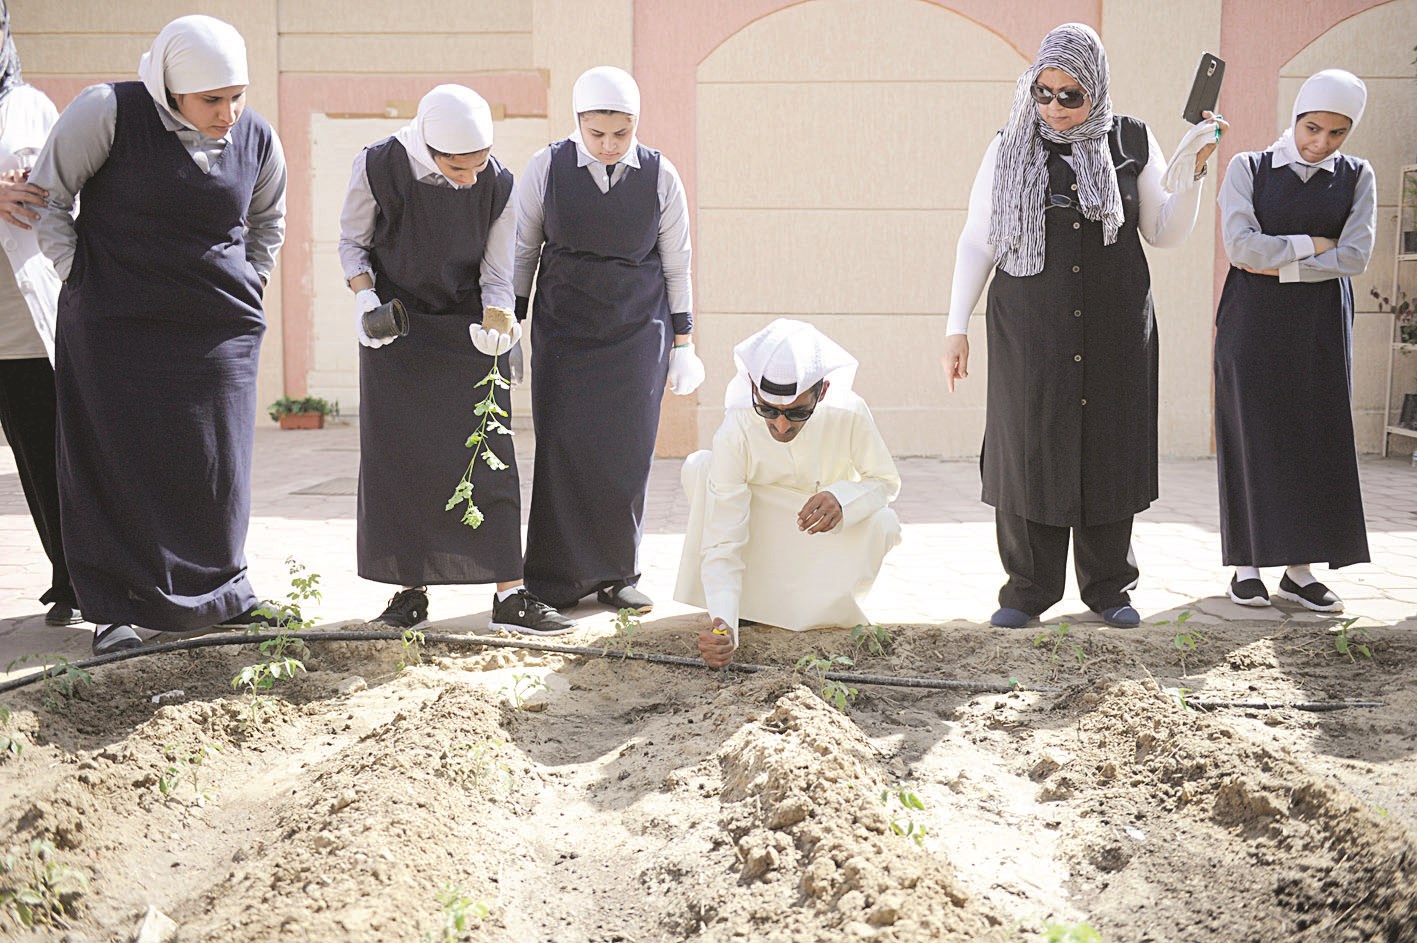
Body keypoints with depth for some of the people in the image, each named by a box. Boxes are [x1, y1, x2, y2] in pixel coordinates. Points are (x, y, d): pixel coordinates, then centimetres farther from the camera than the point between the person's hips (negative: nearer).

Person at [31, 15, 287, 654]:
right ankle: (117, 608, 11)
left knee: (216, 467, 7)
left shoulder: (257, 139, 0)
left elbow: (268, 219, 21)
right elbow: (47, 196, -2)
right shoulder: (110, 113, -12)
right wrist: (81, 277, -4)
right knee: (120, 460, 1)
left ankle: (220, 589, 25)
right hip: (116, 323, -3)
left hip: (219, 329, 3)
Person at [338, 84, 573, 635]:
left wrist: (497, 324, -28)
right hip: (395, 327, 0)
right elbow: (353, 242, -1)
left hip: (467, 329, 0)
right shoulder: (378, 167, -16)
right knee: (397, 456, -1)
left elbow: (497, 276, -8)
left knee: (488, 455, -5)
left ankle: (510, 596, -3)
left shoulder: (499, 186, -14)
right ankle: (409, 589, 10)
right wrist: (363, 296, -19)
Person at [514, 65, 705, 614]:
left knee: (628, 452, -2)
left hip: (638, 329, 0)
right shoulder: (546, 169, -4)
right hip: (564, 328, 0)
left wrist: (683, 342, 7)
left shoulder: (660, 177, -3)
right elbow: (521, 252, 5)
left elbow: (676, 264, 5)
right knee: (562, 446, -6)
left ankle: (616, 576, 11)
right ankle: (556, 581, 4)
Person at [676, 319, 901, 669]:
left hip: (824, 537, 1)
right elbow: (722, 543, -34)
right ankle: (747, 604, -14)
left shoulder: (849, 414, -29)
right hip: (758, 526, -1)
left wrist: (842, 499, -36)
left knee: (883, 523, -32)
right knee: (699, 467, -28)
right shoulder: (736, 432, -32)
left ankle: (825, 608, -2)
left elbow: (885, 481, -11)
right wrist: (723, 624, -49)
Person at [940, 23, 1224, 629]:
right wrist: (957, 327, 0)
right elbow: (977, 242, 4)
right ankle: (1028, 590, 11)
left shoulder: (1131, 142, 4)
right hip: (1030, 334, -1)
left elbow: (1164, 234, 8)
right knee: (1029, 450, 0)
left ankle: (1109, 587, 18)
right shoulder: (1010, 148, 3)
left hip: (1114, 330, 1)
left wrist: (1191, 170, -7)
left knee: (1109, 451, 5)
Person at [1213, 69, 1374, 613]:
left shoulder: (1356, 177, 6)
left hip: (1320, 328, 2)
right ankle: (1248, 564, 6)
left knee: (1317, 441, 0)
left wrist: (1279, 265, -12)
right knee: (1253, 438, -1)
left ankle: (1299, 569, 6)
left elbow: (1355, 257, -6)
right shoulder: (1249, 168, 1)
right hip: (1253, 323, -2)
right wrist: (1312, 244, -10)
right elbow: (1241, 245, -12)